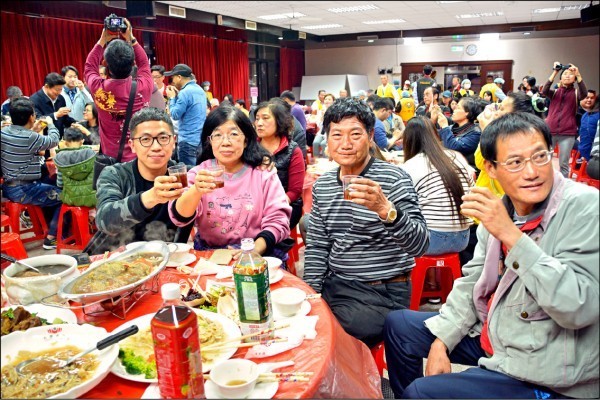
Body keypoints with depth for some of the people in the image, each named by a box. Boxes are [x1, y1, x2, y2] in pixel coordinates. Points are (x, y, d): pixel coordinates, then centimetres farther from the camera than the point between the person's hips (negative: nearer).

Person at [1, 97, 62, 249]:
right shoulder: (31, 138, -23)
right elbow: (54, 141, -6)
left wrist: (33, 131, 14)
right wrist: (51, 124, 11)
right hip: (24, 191, -9)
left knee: (50, 189, 28)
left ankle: (51, 227, 35)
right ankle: (51, 238, 7)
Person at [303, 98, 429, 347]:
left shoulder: (394, 179, -10)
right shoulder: (322, 185, 6)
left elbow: (419, 245, -20)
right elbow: (316, 247, 11)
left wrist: (385, 209, -37)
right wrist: (311, 293, -1)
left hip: (383, 293, -5)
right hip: (334, 285, 5)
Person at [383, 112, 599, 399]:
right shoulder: (499, 210, -2)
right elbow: (472, 281, 6)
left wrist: (511, 235, -33)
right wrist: (441, 341, -3)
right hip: (491, 334, 7)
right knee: (398, 325, 12)